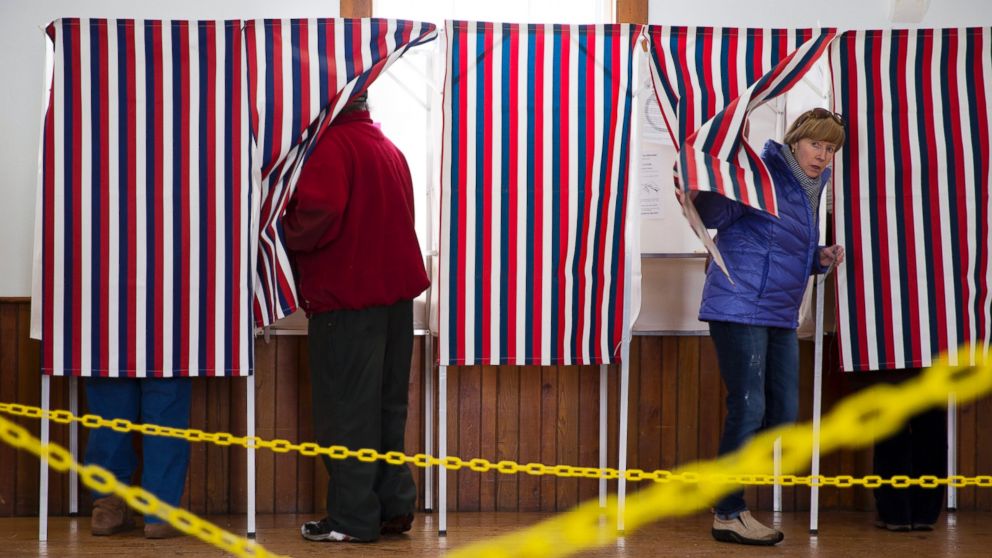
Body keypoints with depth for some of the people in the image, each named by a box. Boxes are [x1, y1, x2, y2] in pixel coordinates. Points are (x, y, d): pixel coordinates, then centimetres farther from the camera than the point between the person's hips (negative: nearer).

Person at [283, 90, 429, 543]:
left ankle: (352, 517, 2)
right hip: (395, 289, 9)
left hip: (347, 293, -8)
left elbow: (318, 213, -24)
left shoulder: (332, 145, -12)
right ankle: (394, 506, 17)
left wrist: (286, 236, -6)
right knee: (387, 404, 14)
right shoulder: (389, 148, 16)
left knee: (347, 408, -2)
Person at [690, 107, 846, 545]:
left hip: (781, 317, 9)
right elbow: (711, 215, -20)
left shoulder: (810, 190, 15)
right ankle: (728, 515, 2)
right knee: (748, 409, -8)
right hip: (740, 308, -9)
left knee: (783, 414, 9)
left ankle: (730, 503, 20)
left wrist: (820, 258, 6)